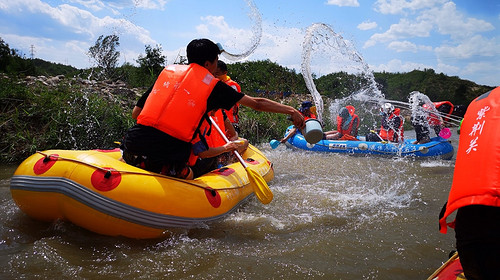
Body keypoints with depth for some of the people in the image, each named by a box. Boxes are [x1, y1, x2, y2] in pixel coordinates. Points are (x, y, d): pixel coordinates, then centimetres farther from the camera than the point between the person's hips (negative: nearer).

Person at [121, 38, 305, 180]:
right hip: (167, 157, -4)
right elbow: (257, 104, 14)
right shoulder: (214, 85, 7)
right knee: (187, 176, 23)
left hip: (131, 146, 4)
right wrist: (290, 110, 25)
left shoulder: (168, 70, 18)